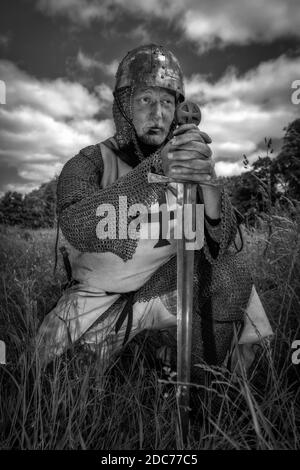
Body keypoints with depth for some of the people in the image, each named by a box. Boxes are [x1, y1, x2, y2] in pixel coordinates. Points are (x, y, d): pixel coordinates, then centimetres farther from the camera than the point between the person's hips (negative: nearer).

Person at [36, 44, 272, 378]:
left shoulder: (185, 161, -3)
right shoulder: (89, 162, -10)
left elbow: (220, 244, -15)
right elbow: (78, 229, -33)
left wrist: (208, 184, -35)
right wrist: (156, 168, -45)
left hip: (166, 287, 2)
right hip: (101, 298, -1)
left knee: (231, 270, -19)